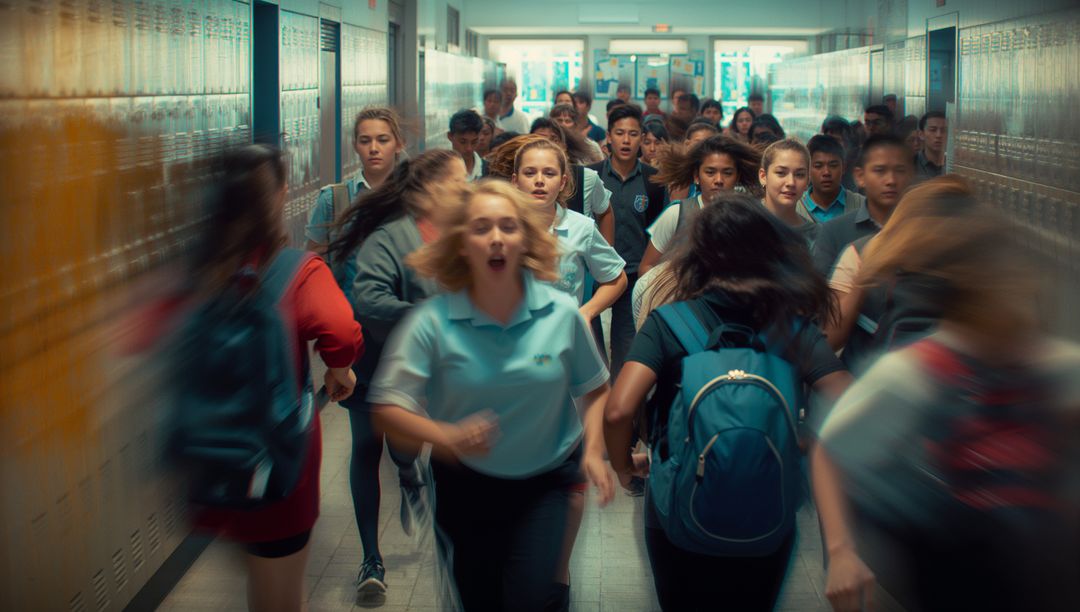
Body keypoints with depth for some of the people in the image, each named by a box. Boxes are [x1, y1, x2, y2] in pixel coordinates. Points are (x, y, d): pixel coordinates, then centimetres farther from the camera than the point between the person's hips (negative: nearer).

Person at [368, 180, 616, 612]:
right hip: (466, 483, 1)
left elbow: (594, 389, 4)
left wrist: (593, 452, -9)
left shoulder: (561, 313, -11)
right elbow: (388, 407, -16)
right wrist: (447, 437, -32)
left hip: (546, 480, 0)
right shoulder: (433, 321, -17)